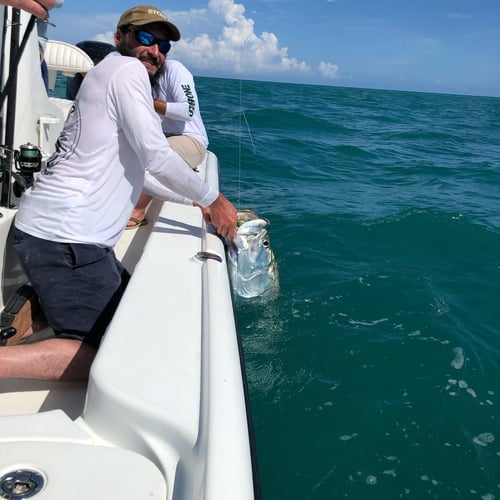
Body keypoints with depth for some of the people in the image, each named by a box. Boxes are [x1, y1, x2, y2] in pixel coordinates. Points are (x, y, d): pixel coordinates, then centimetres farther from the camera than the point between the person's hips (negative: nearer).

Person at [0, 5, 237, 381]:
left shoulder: (115, 75, 25)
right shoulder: (126, 69, -5)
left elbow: (140, 170, 29)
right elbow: (156, 157, -14)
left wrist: (197, 201, 26)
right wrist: (213, 200, -2)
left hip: (62, 233, 10)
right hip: (66, 238, -10)